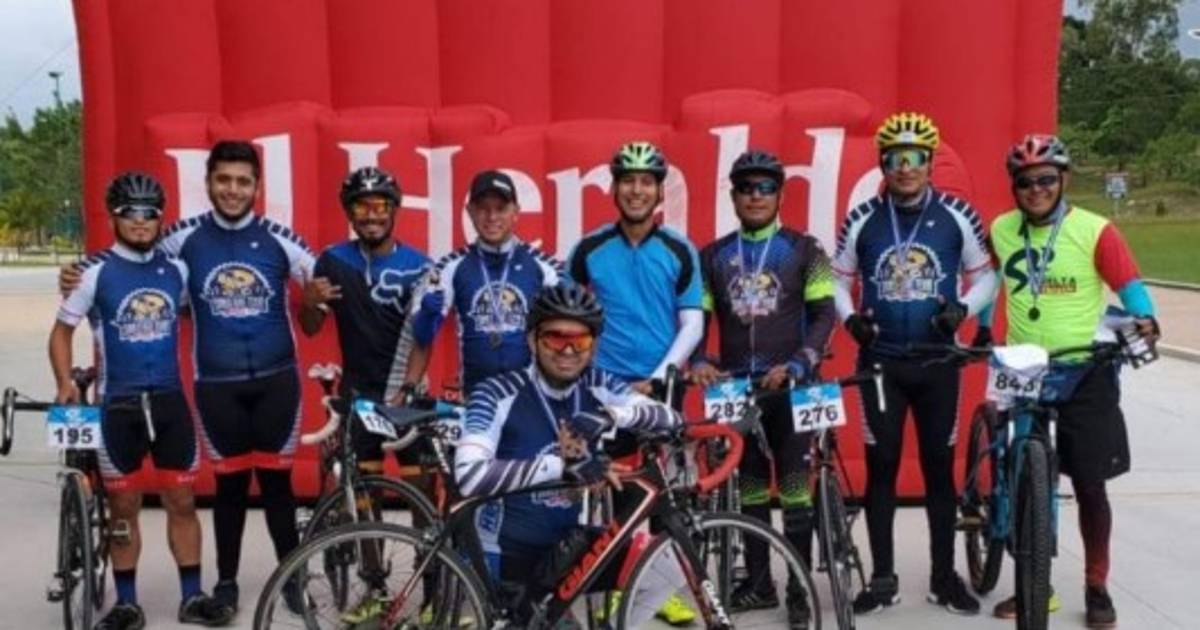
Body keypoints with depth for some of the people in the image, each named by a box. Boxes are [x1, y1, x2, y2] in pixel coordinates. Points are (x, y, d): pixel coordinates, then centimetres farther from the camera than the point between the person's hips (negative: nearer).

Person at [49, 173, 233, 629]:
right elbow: (62, 331, -1)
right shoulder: (96, 271, -7)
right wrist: (66, 385, -14)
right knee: (124, 507, 7)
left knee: (181, 500, 8)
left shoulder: (175, 268, 2)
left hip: (170, 400, 3)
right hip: (118, 404, -3)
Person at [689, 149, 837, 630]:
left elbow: (824, 315, -3)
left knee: (795, 488, -2)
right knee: (750, 487, 10)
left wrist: (797, 364, -16)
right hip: (736, 386, 3)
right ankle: (759, 582, 21)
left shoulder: (803, 250, 1)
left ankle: (799, 591, 5)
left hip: (791, 386, -3)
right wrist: (699, 362, -9)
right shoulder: (712, 257, 9)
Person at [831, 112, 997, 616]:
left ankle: (944, 576, 20)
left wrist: (963, 308, -13)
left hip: (938, 362, 0)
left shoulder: (957, 217, -2)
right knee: (881, 467, 5)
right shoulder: (862, 220, -1)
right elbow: (838, 279, 7)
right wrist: (849, 317, -11)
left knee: (939, 467, 7)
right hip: (880, 361, 0)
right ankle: (883, 577, 15)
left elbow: (985, 276, 5)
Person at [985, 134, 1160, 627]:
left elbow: (1128, 285, -13)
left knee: (1090, 487, 5)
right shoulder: (1001, 230, 1)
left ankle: (1097, 587, 21)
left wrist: (1145, 321, -32)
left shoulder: (1094, 231, -10)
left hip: (1084, 376, -3)